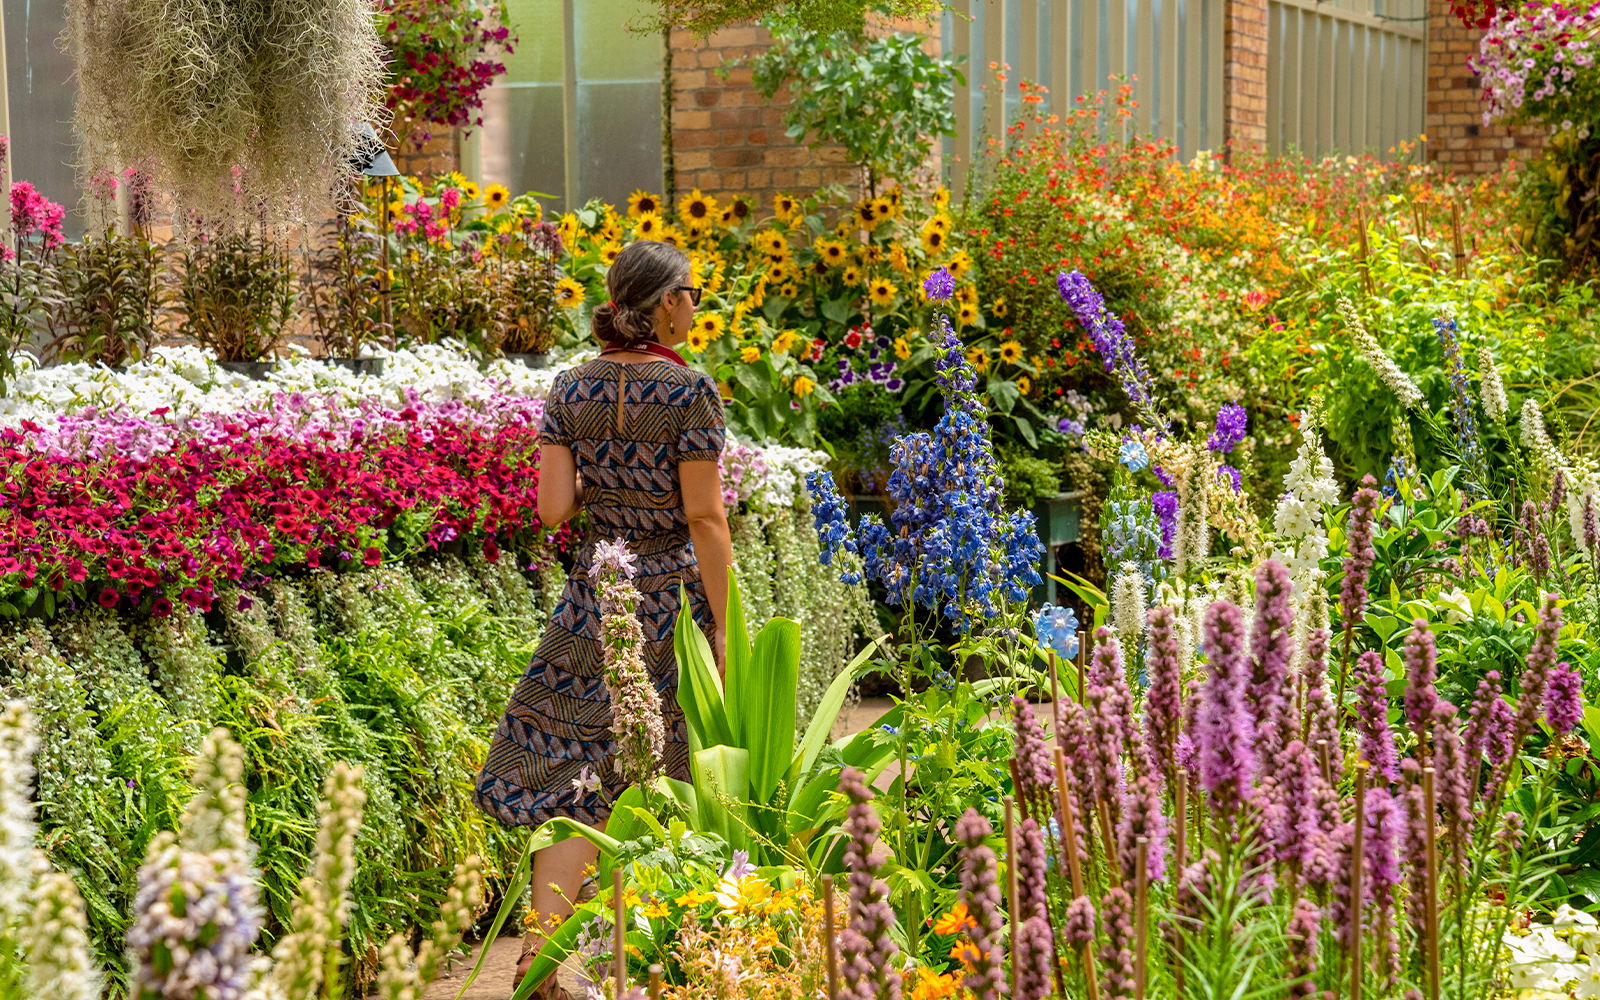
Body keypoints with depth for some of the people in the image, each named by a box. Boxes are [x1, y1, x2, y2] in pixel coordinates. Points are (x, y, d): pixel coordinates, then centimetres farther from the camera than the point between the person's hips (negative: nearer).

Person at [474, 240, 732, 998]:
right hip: (673, 594, -3)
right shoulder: (691, 390, -12)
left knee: (577, 775, 5)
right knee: (681, 776, 12)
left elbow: (553, 510, -4)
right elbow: (705, 518, -13)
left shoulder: (569, 390, 1)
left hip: (596, 592, 3)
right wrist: (725, 629, -9)